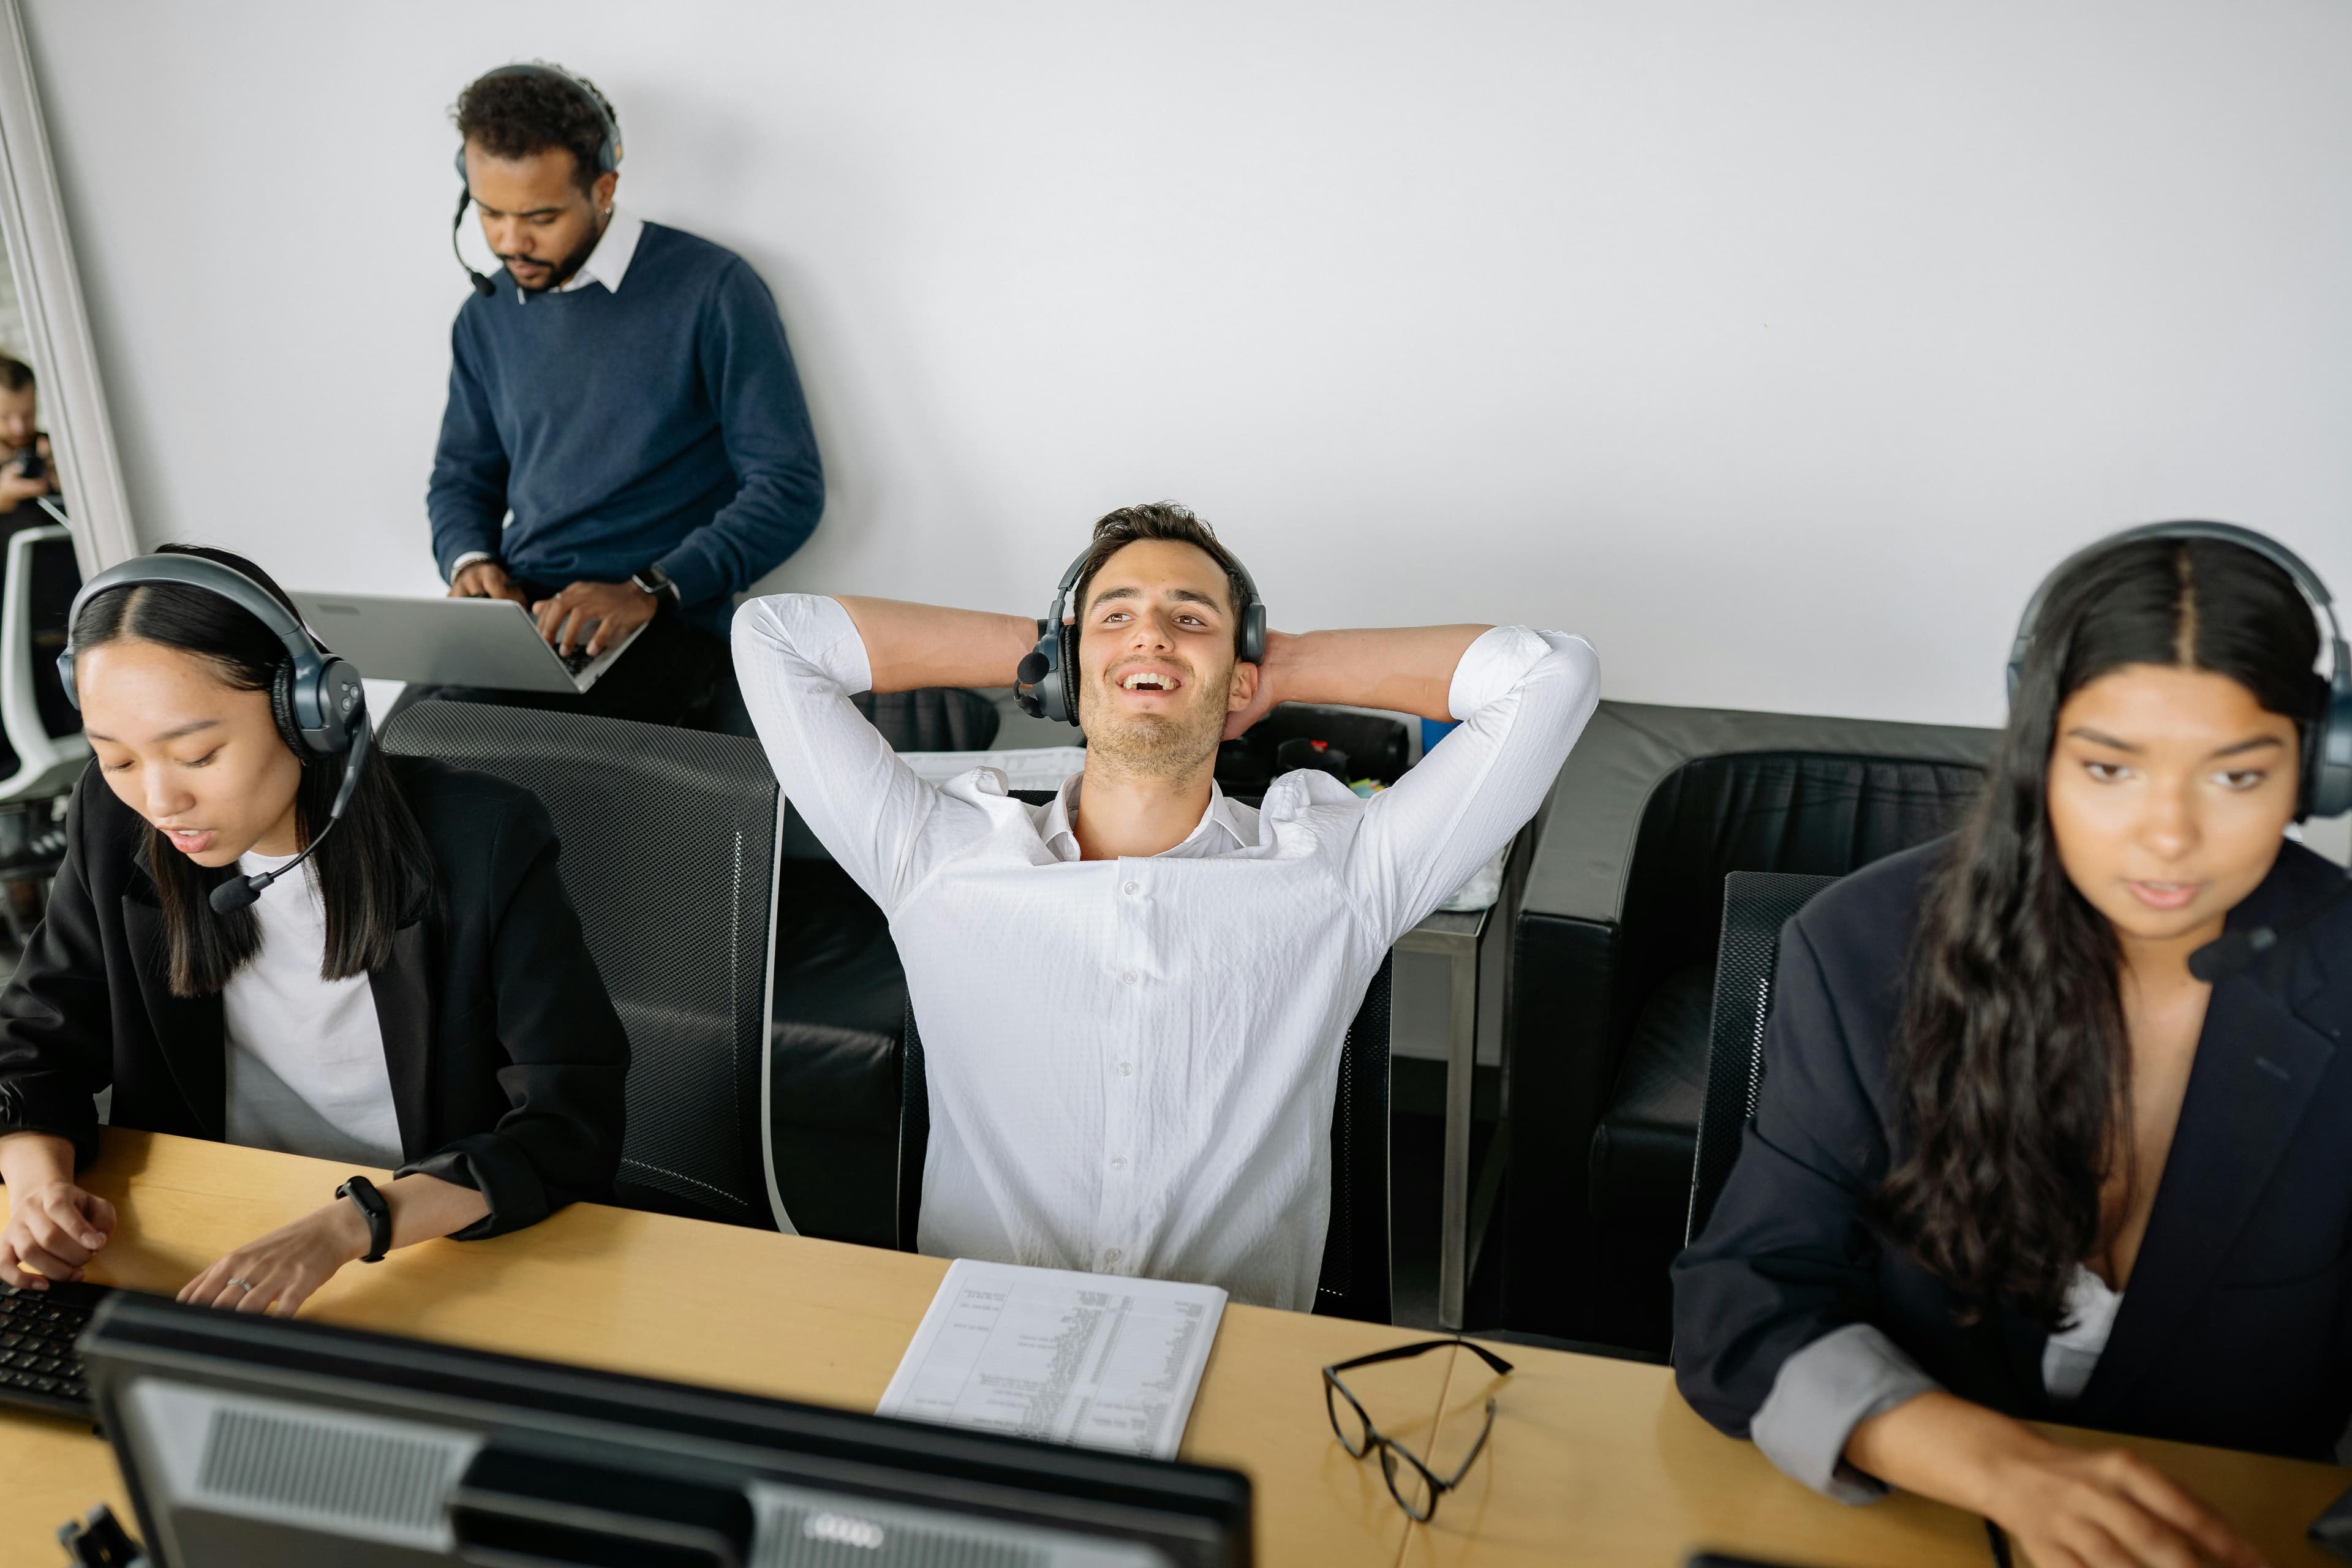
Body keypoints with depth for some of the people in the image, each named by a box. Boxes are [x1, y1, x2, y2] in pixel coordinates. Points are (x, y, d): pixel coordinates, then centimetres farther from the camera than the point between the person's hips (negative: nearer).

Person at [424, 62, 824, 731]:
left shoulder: (713, 291, -4)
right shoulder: (486, 317, 15)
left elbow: (790, 487, -8)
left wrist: (650, 592, -19)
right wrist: (469, 561, 3)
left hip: (666, 629, -5)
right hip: (518, 619, 5)